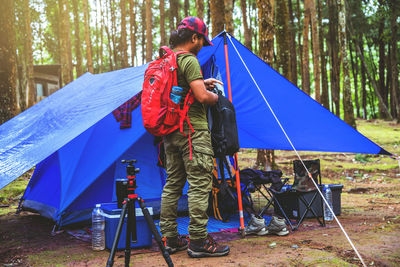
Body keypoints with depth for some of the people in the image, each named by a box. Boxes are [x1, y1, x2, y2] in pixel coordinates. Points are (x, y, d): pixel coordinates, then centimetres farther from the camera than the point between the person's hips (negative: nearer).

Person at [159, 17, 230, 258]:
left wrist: (202, 83, 24)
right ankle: (198, 241, -2)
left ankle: (169, 238, 18)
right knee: (200, 184, -5)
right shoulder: (189, 60, -12)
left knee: (173, 183, 12)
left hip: (170, 130, 9)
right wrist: (215, 97, 0)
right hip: (193, 130, -9)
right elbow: (202, 97, -20)